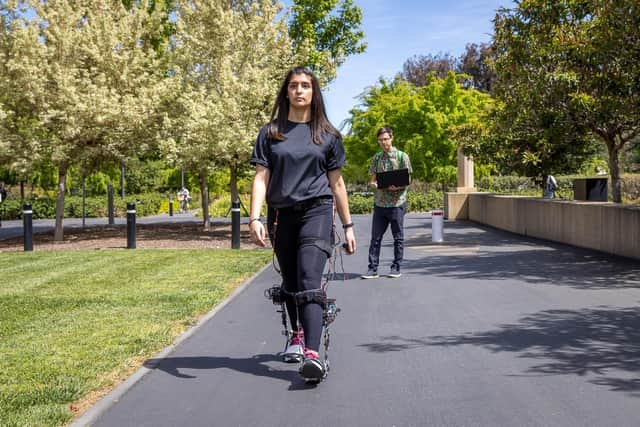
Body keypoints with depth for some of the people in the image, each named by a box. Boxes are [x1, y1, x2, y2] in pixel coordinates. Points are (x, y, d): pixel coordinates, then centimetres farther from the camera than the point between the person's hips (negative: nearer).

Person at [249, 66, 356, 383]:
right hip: (281, 214, 2)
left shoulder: (327, 134, 8)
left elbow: (336, 182, 10)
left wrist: (348, 226, 9)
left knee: (309, 282, -18)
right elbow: (261, 177, 0)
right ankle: (297, 334, 37)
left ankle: (312, 354, -27)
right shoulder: (271, 132, 7)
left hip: (316, 211, -2)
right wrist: (255, 218, -13)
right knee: (290, 283, 14)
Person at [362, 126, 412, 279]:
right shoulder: (376, 158, 12)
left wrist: (397, 187, -20)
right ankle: (373, 269, 4)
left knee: (398, 237, 5)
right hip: (379, 202, 3)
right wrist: (375, 184, -9)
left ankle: (396, 268, 14)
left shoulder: (402, 156, 0)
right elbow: (372, 180, 15)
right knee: (375, 237, 1)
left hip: (397, 203, -3)